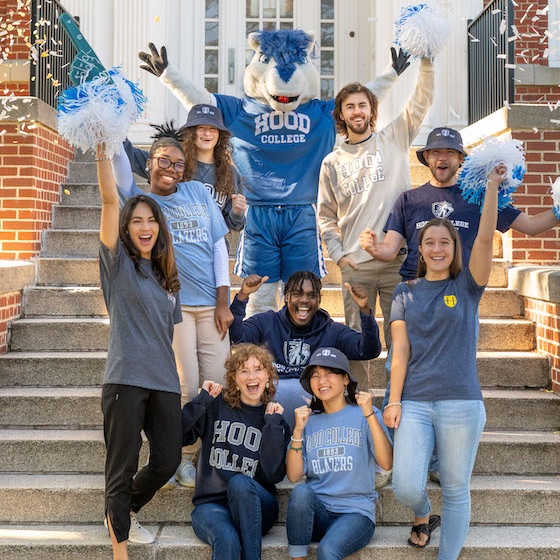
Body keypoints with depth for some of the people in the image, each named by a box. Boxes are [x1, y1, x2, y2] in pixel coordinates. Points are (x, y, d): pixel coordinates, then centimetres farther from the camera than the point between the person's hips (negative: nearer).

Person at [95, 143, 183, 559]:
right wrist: (102, 150, -21)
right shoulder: (118, 263, 1)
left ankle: (126, 512, 34)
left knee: (168, 461, 7)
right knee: (123, 467, -1)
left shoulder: (168, 277, 16)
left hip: (165, 382, 5)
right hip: (126, 380, -5)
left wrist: (184, 381, 14)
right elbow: (110, 200, -11)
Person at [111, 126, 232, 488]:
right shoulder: (140, 199, 6)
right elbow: (120, 167, -14)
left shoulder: (198, 193, 13)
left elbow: (219, 245, 9)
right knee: (185, 387, -5)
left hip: (211, 304, 3)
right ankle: (182, 459, 13)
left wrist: (223, 300, 3)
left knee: (217, 383, 1)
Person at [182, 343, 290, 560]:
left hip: (256, 507, 1)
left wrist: (272, 424, -7)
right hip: (211, 505, -1)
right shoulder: (216, 406, 5)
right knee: (228, 542, -34)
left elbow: (274, 475, -8)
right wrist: (203, 399, -9)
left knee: (240, 482, -33)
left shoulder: (276, 420, 7)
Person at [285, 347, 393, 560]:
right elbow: (294, 476, 1)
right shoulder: (309, 421, 11)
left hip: (355, 512, -3)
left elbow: (387, 463, -14)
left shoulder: (363, 415, 1)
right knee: (301, 492, -30)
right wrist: (298, 430, -8)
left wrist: (369, 414, -20)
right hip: (317, 512, 4)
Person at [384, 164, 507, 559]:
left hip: (461, 403, -1)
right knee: (406, 487, -7)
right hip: (415, 403, 1)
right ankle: (424, 517, 28)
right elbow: (400, 352, 4)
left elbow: (485, 237, -11)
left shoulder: (467, 286, 4)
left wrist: (493, 186, -19)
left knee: (456, 491, 5)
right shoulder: (406, 294, 9)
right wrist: (394, 401, -3)